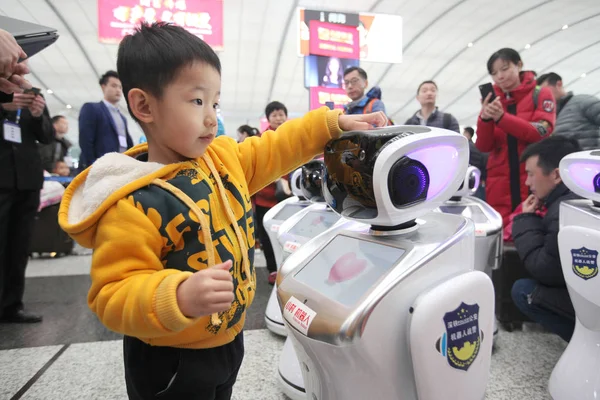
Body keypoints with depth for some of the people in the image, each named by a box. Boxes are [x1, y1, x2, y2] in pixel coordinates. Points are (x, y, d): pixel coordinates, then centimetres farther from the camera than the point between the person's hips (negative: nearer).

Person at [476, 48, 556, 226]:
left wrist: (501, 117, -21)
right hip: (499, 183, 2)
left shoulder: (541, 94, 5)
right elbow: (483, 147, 1)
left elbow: (541, 133, -10)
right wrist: (485, 119, -17)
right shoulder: (493, 101, 9)